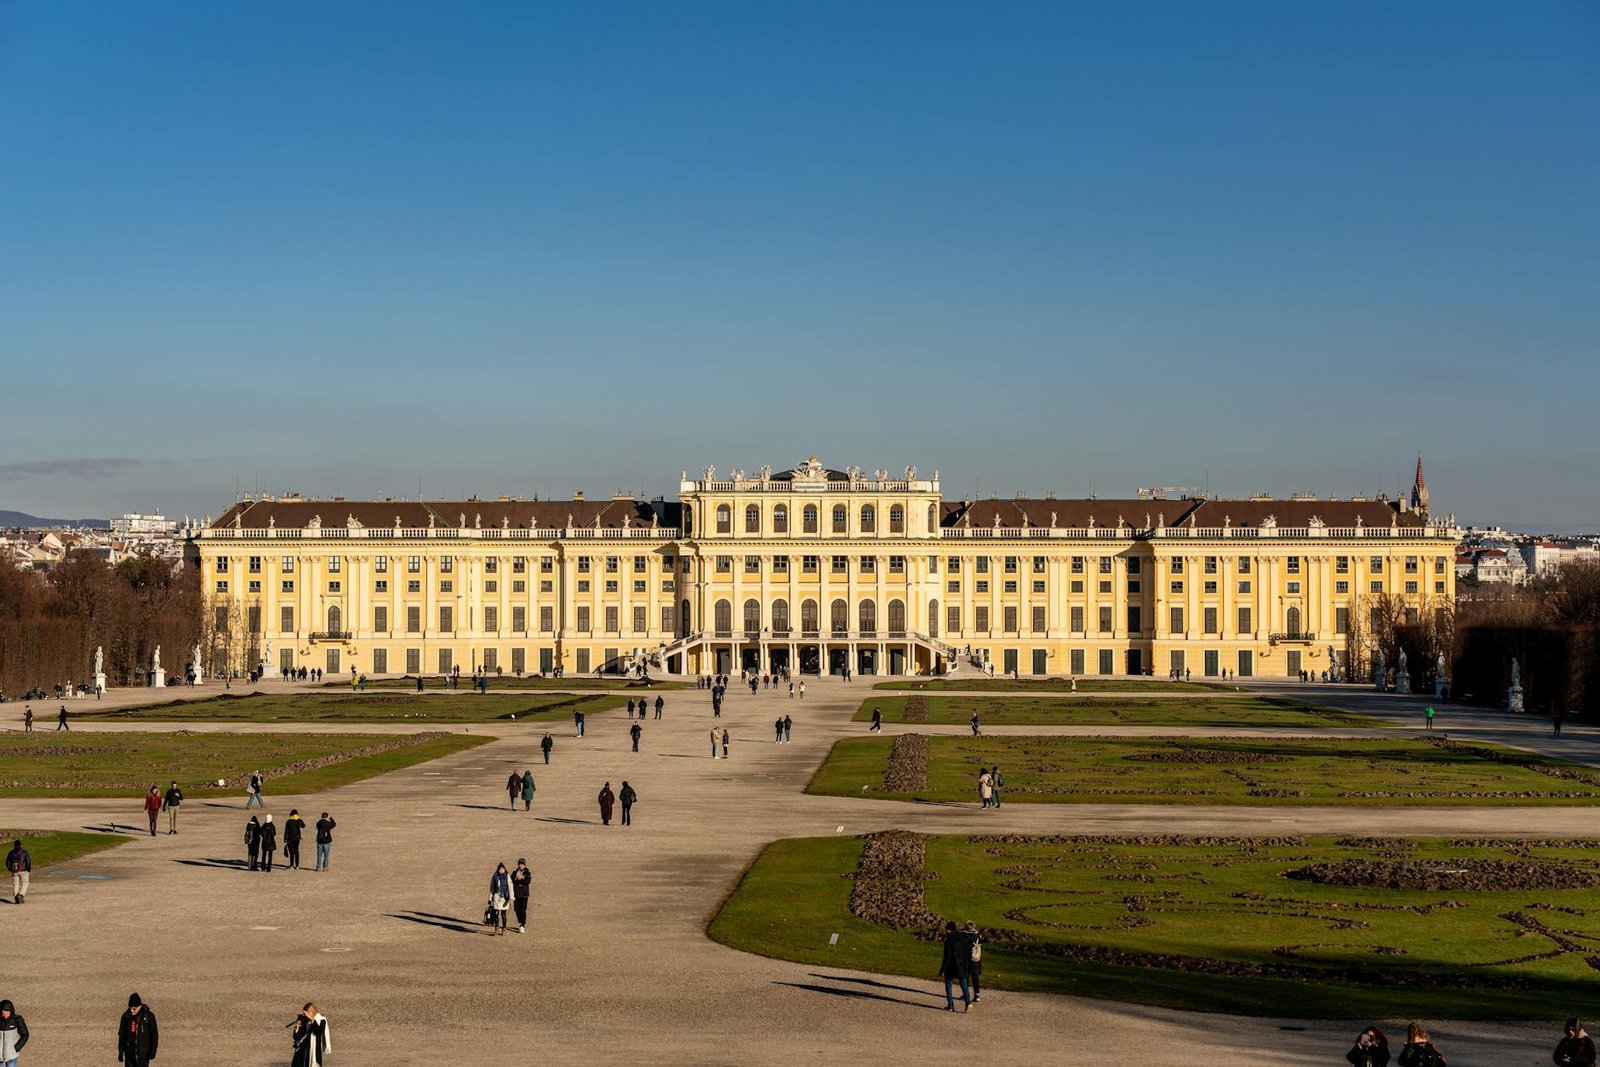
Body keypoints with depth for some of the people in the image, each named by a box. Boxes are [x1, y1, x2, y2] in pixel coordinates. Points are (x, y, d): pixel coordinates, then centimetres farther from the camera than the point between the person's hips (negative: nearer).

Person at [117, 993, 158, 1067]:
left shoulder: (148, 1016, -7)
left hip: (143, 1055, -2)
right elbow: (121, 1035, 8)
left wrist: (152, 1052, -8)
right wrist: (120, 1052, 5)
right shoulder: (126, 1016, 1)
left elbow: (154, 1035, -2)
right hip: (129, 1055, 2)